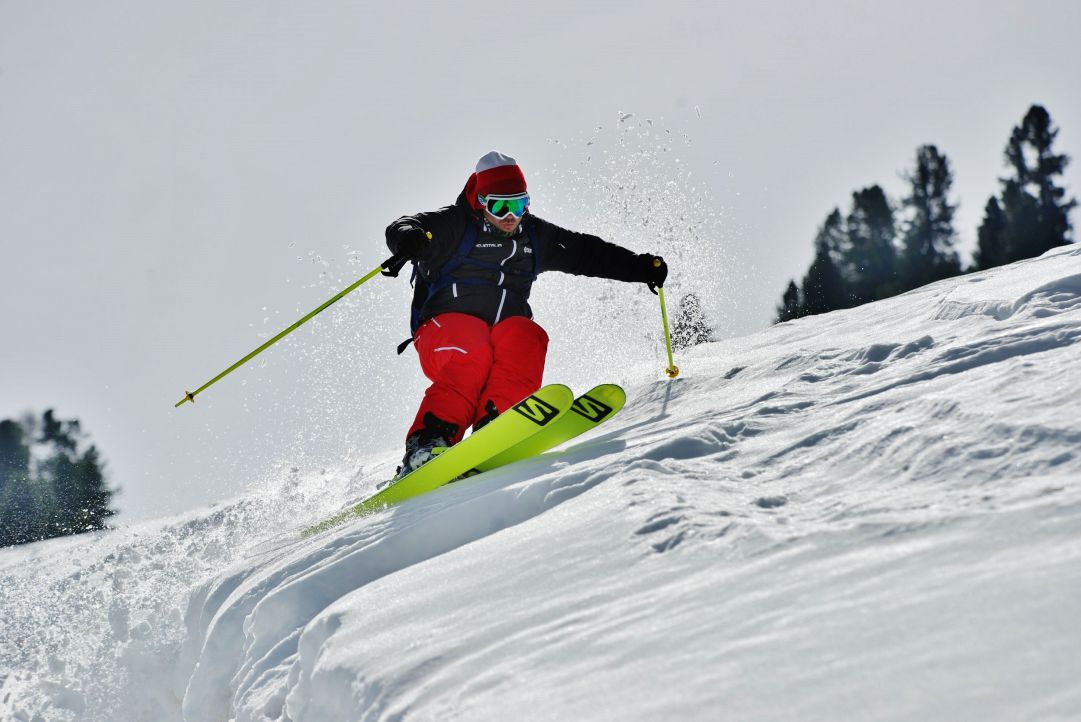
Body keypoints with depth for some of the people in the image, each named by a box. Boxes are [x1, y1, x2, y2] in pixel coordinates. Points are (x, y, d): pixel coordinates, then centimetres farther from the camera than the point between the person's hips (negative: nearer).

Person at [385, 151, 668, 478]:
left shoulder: (535, 236, 18)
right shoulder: (455, 226, 0)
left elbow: (586, 252, 22)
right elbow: (402, 229, -16)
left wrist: (639, 267, 12)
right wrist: (408, 237, -41)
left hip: (502, 337, 4)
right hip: (445, 329, -4)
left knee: (526, 337, -29)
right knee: (471, 358, -37)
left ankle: (493, 425, -43)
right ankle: (428, 441, -46)